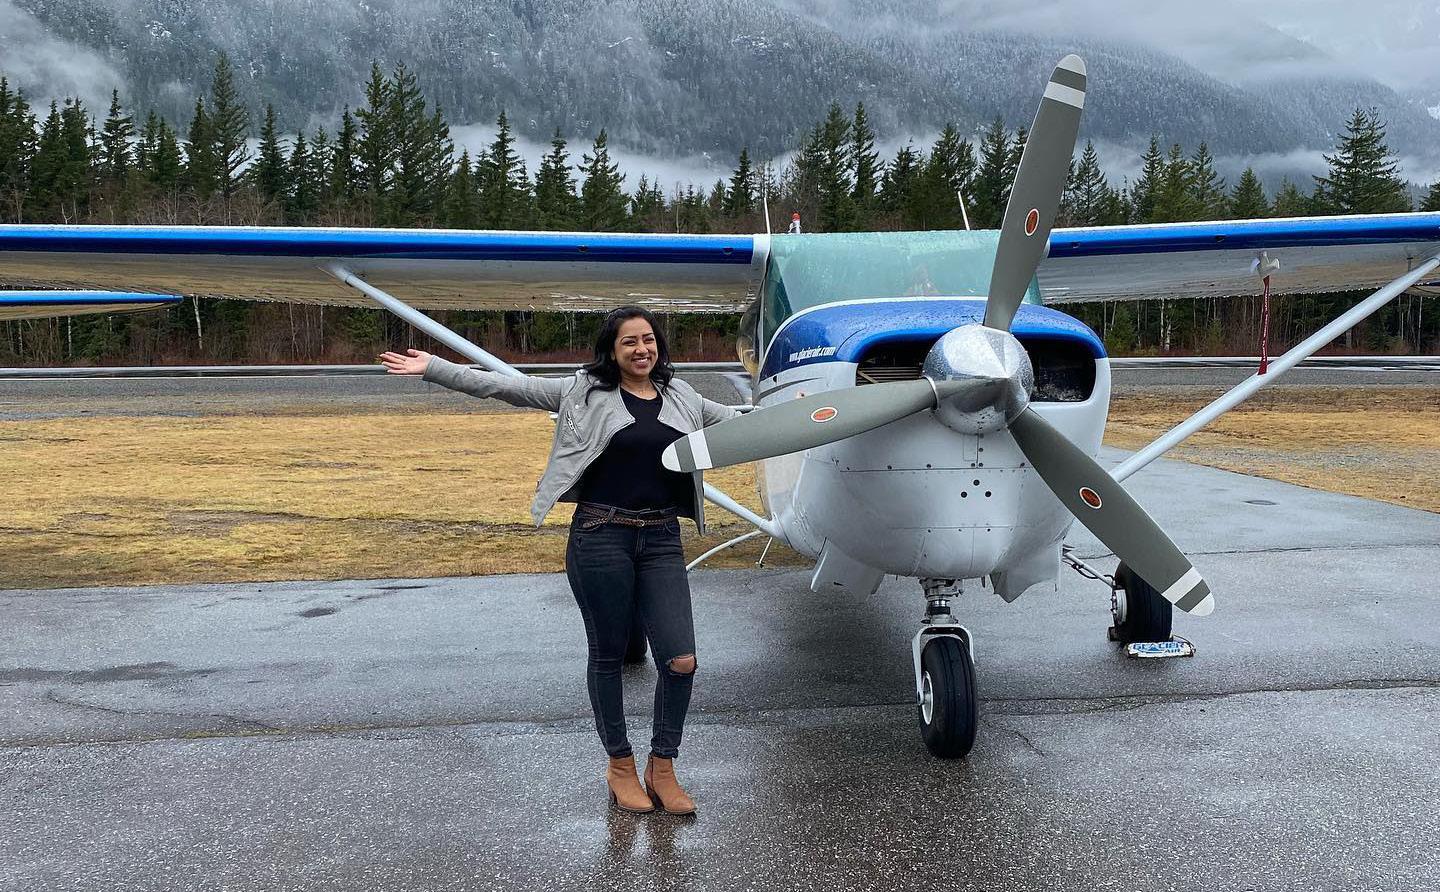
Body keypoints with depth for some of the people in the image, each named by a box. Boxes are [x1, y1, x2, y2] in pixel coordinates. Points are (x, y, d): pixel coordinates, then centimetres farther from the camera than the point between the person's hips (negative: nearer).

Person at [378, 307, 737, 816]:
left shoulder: (679, 397, 11)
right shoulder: (583, 392, -1)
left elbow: (734, 419, 26)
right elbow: (506, 386, -5)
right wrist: (432, 369, -10)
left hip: (662, 540, 3)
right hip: (601, 537, -3)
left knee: (681, 659, -4)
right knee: (607, 656, 8)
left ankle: (661, 768, 15)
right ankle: (620, 765, 26)